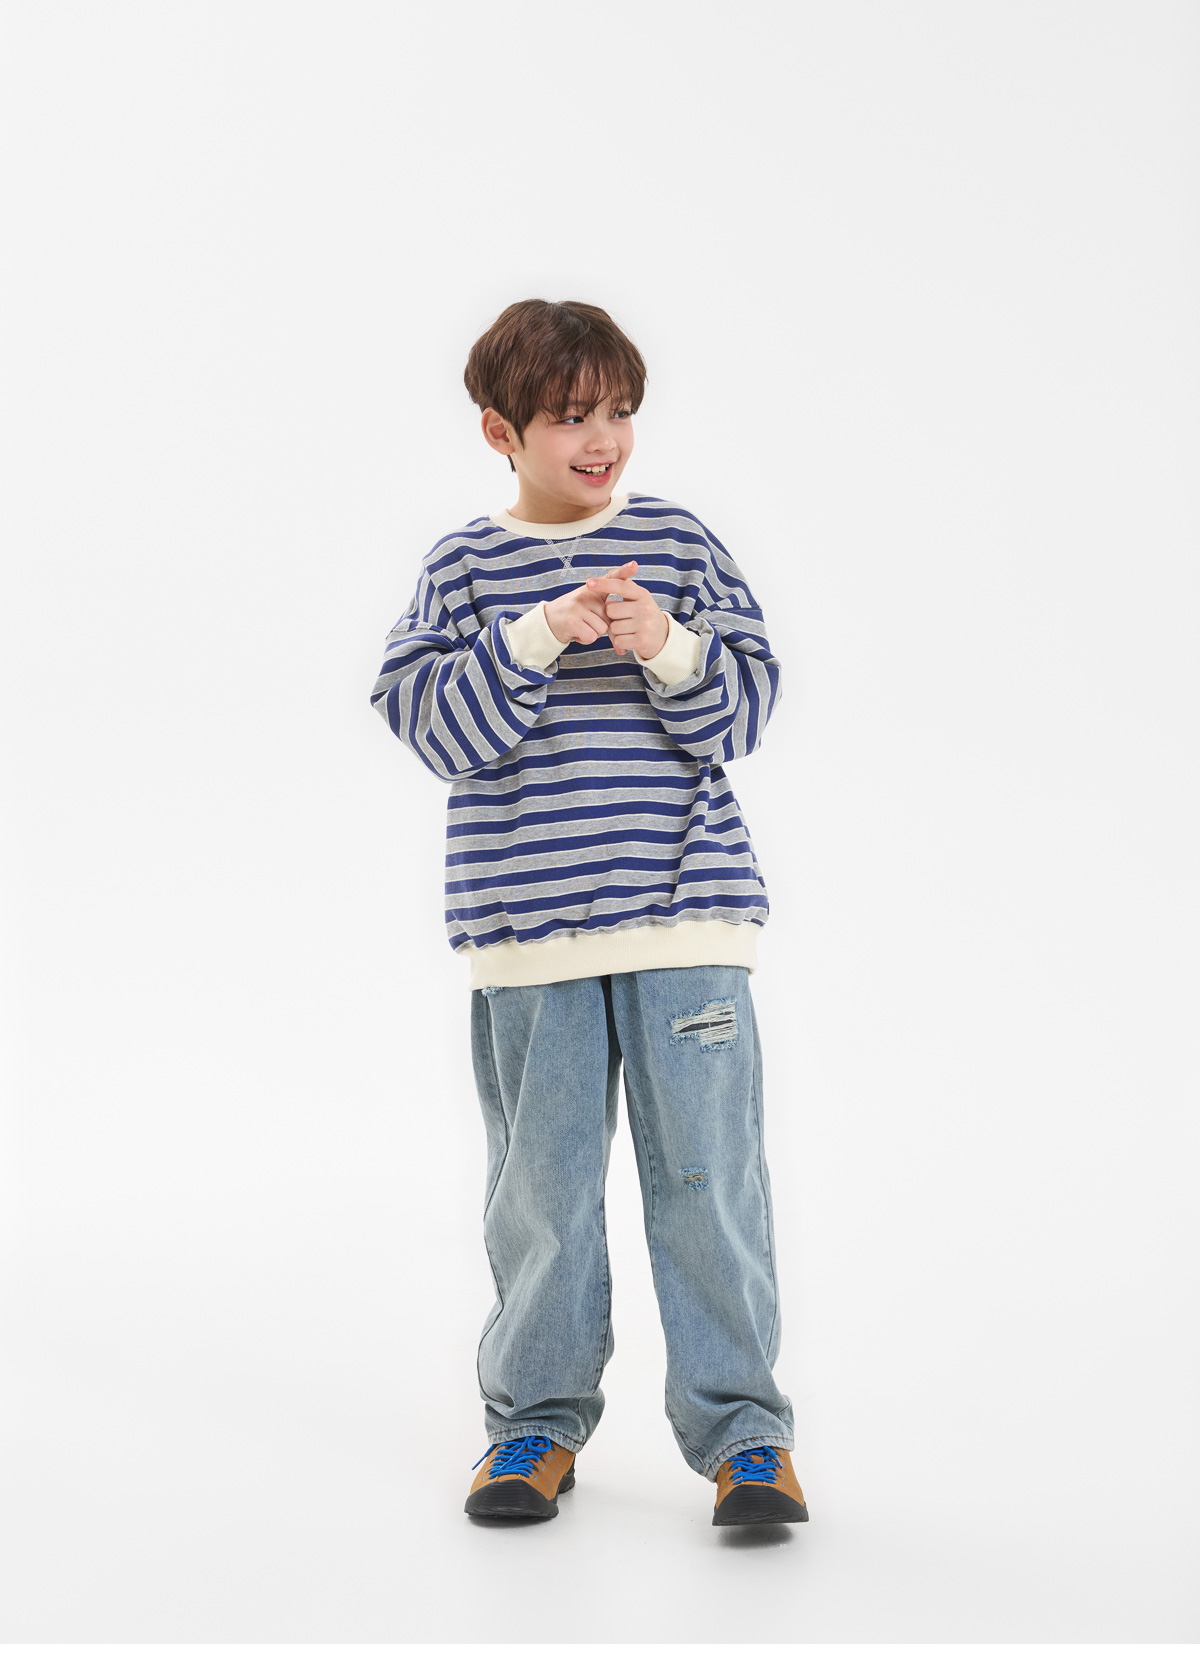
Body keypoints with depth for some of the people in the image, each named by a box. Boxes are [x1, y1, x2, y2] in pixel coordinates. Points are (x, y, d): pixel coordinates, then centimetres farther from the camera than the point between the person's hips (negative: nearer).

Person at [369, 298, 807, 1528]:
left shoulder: (679, 543, 6)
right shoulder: (462, 568, 5)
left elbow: (745, 707, 2)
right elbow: (438, 727, -6)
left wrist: (667, 648, -16)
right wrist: (540, 634, -18)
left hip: (686, 914, 0)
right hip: (527, 928, 0)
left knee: (707, 1171, -1)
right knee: (540, 1183, 7)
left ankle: (738, 1423, 11)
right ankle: (537, 1416, 23)